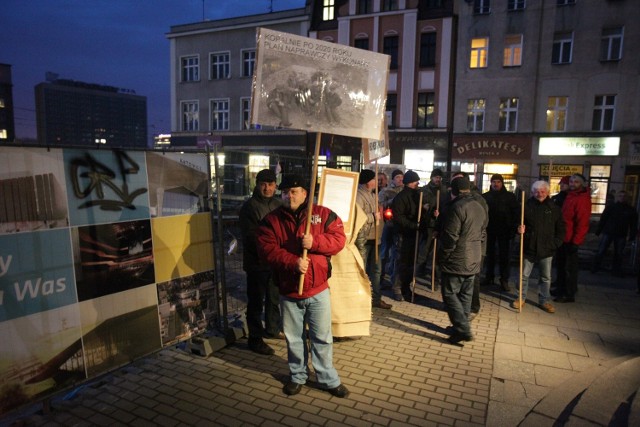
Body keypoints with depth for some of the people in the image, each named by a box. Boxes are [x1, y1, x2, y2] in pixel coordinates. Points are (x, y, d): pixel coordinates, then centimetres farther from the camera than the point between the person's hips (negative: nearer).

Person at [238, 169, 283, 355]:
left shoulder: (279, 205, 9)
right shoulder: (249, 207, -11)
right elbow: (251, 237, -18)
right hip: (257, 262, -7)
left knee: (274, 298, 19)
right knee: (256, 301, 3)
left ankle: (272, 330, 37)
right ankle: (255, 339, 14)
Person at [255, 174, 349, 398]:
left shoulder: (323, 214, -3)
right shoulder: (271, 220, -2)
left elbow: (339, 239, -8)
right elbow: (267, 250, -11)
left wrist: (314, 242, -24)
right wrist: (293, 262, -24)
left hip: (318, 289, -1)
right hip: (288, 291, 1)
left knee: (322, 337, 12)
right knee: (294, 338, 17)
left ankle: (329, 379, 29)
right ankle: (297, 376, 37)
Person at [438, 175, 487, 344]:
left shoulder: (456, 208, -18)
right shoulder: (480, 207, 11)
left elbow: (450, 238, -20)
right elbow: (482, 233, 17)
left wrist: (442, 256, -9)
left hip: (456, 260, -9)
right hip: (474, 260, 9)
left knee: (450, 294, -1)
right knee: (465, 294, 15)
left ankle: (463, 330, -5)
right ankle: (461, 326, 24)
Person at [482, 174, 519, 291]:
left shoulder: (510, 196, 1)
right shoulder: (485, 196, 4)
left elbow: (515, 213, 0)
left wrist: (513, 229, -8)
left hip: (504, 231, -1)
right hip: (489, 230, 2)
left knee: (504, 255, 2)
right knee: (490, 254, 11)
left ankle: (504, 280, 6)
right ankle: (489, 277, 22)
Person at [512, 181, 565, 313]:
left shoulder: (553, 208, 2)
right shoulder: (527, 206, -3)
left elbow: (560, 228, 8)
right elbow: (518, 223, 5)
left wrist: (556, 243, -1)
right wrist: (519, 229, -17)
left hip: (546, 249, 1)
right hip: (528, 247, -1)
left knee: (546, 277, 11)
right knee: (524, 275, 8)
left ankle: (544, 301, 24)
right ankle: (520, 298, 22)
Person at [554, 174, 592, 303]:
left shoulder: (582, 199, -15)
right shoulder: (570, 195, 14)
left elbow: (583, 223, -21)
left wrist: (576, 241, -23)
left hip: (571, 240, -9)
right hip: (563, 238, 9)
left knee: (570, 268, -1)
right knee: (561, 265, 17)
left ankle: (570, 295, 8)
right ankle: (561, 290, 29)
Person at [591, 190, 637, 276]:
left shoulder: (631, 210, 5)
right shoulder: (611, 207, 0)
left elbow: (633, 224, 7)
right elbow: (603, 219, -2)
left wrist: (632, 235, 1)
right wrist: (598, 230, -5)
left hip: (621, 235, 2)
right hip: (608, 233, -2)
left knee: (618, 254, 10)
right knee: (601, 251, -1)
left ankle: (616, 270, 21)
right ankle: (595, 268, 8)